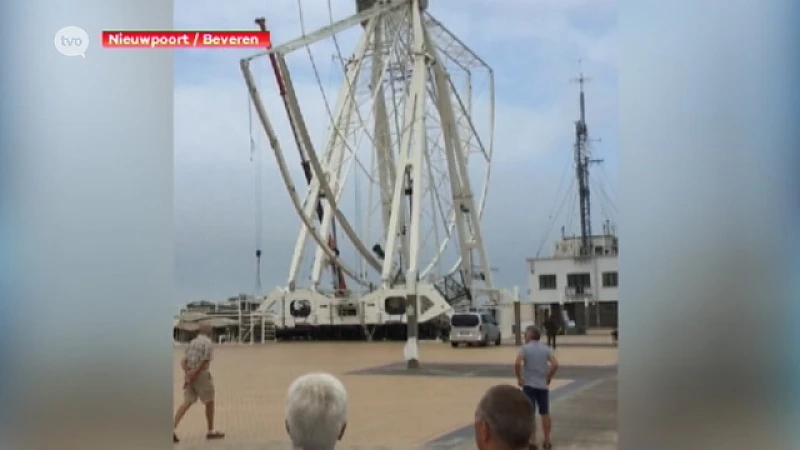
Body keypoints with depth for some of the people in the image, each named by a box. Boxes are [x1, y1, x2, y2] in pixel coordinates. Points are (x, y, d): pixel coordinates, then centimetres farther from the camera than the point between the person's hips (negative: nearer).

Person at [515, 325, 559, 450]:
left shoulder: (525, 348, -6)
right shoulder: (546, 349, 4)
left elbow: (517, 363, -22)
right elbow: (555, 365, -8)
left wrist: (519, 378, -9)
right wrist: (549, 378, 4)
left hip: (529, 385, -4)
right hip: (543, 385, 4)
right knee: (545, 413, 14)